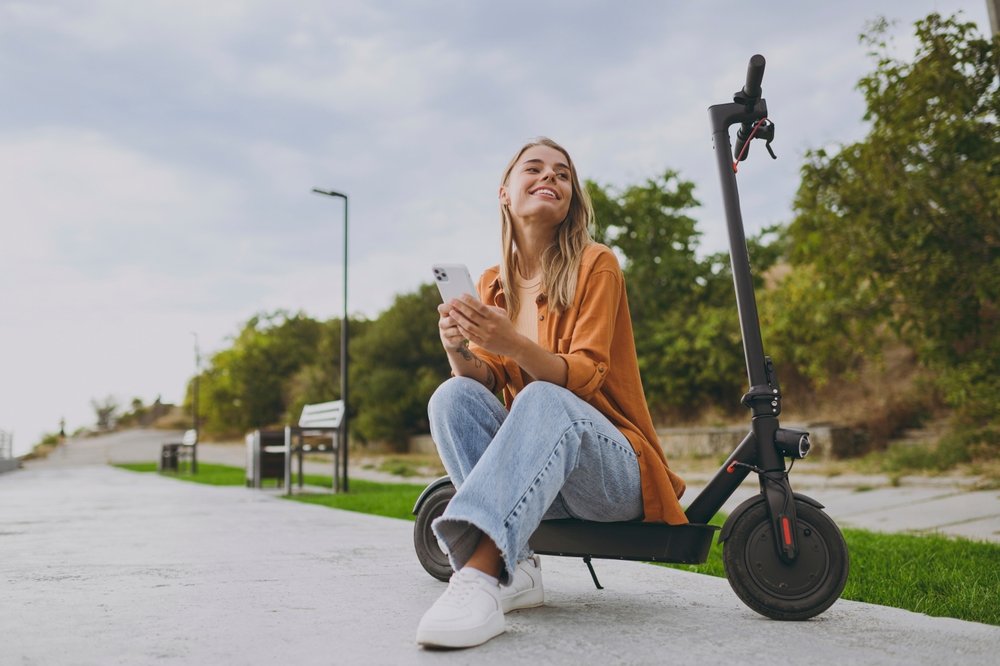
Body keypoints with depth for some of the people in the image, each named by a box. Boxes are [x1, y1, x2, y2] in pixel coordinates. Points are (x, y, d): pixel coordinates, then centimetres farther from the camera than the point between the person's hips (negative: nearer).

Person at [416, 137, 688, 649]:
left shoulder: (595, 264, -5)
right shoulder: (492, 283, 10)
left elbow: (585, 376, -16)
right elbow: (486, 382, 0)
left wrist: (512, 344, -35)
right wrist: (459, 351, -23)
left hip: (611, 469, -4)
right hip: (537, 480, 5)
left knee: (545, 400, -35)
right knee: (453, 395, -21)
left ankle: (478, 573, -47)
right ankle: (513, 569, -29)